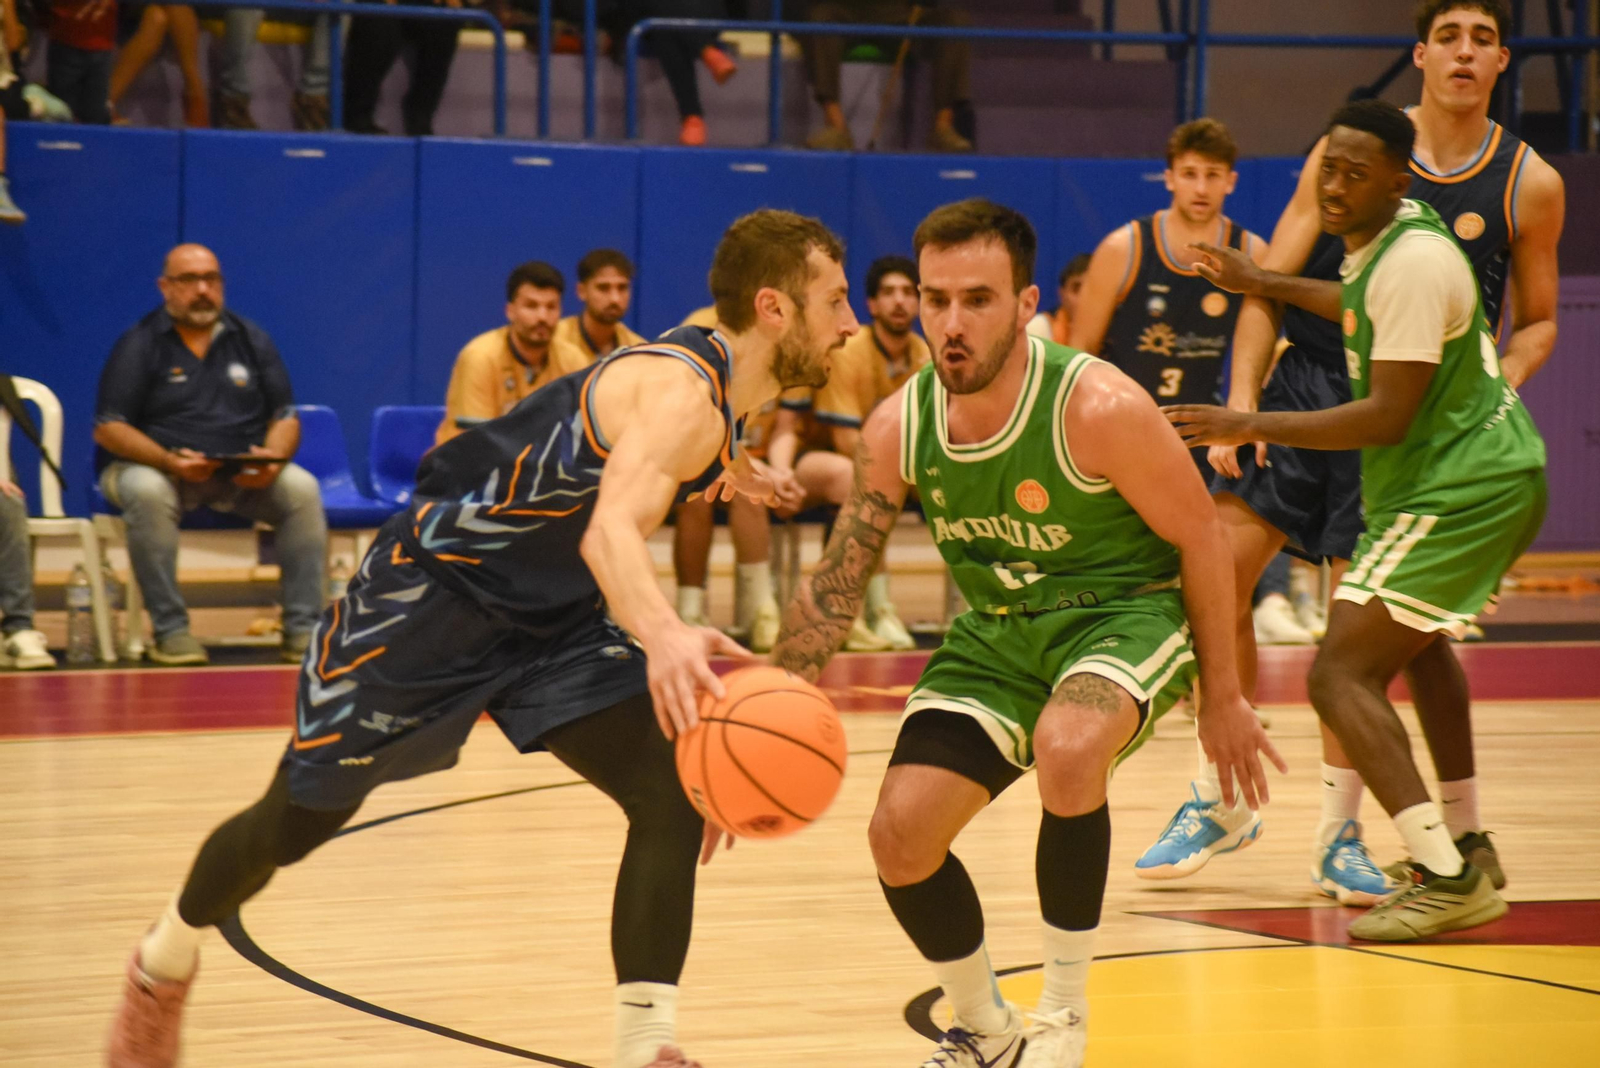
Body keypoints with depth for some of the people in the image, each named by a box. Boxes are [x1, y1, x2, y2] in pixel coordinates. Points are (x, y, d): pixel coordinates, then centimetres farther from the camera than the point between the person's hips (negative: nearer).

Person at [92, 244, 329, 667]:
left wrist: (274, 457, -14)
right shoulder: (139, 344, 1)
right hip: (159, 468, -3)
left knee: (302, 489, -25)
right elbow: (109, 428, -5)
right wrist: (170, 462, -22)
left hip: (245, 474, 3)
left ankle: (303, 630, -21)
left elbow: (286, 418, 10)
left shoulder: (251, 340, 12)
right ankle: (169, 630, -29)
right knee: (146, 493, -38)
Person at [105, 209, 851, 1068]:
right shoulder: (683, 395, -31)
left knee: (675, 798, -15)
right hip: (436, 585, -8)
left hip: (556, 613, 8)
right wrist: (664, 636, -69)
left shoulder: (720, 391, -1)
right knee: (298, 820, 10)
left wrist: (713, 470, 38)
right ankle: (165, 963, 38)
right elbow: (609, 532, -51)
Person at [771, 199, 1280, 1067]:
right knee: (899, 836, -9)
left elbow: (1200, 537, -11)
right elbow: (834, 587, -2)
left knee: (1065, 748, -36)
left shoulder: (1098, 408, -25)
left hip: (1127, 613, -5)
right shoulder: (897, 429, -12)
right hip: (997, 634, 5)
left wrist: (1222, 696, -5)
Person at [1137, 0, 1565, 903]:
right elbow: (1270, 283, 1)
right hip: (1305, 386, 2)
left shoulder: (1529, 185, -1)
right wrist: (1242, 402, -8)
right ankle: (1223, 798, 9)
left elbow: (1538, 322, 9)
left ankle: (1340, 834, 11)